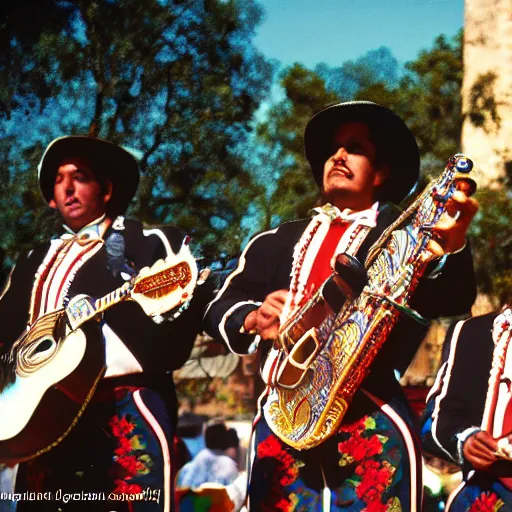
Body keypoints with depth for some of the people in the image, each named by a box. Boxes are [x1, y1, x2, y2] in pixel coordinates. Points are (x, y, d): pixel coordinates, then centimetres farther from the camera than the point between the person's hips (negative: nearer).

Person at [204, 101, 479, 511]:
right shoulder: (277, 242, 22)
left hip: (371, 421, -4)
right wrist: (252, 319, -7)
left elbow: (449, 300, -11)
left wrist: (452, 247, -33)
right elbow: (219, 307, 16)